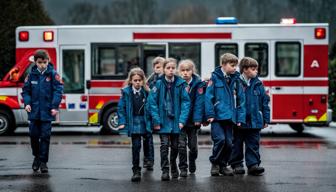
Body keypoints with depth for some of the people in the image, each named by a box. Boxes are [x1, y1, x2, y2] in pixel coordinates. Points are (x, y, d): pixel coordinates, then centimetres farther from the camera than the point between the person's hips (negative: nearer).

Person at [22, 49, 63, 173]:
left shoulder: (53, 74, -4)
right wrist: (27, 103, -6)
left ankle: (43, 161, 6)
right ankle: (36, 156, 29)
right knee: (34, 135, 7)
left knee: (45, 136, -1)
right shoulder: (31, 75, 3)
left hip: (47, 112, -2)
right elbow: (26, 90, 9)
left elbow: (58, 91, -7)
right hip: (34, 111, 3)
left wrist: (55, 106, -15)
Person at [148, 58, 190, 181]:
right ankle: (165, 170, -5)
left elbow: (185, 102, -3)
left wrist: (182, 120, -11)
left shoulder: (180, 84, -1)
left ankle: (173, 166, 33)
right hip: (163, 120, -2)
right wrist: (156, 120, -11)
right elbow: (152, 102, -5)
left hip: (176, 120, 2)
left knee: (175, 146, 12)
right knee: (164, 145, -8)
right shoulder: (158, 84, -4)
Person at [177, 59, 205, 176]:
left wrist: (198, 119, -18)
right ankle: (183, 168, 2)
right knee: (181, 144, -6)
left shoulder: (198, 84, -6)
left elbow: (199, 102, -11)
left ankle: (192, 163, 35)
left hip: (192, 120, 0)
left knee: (193, 145, 11)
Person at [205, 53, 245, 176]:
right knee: (220, 139, -16)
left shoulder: (236, 80, 9)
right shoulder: (215, 78, -3)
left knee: (228, 143, 7)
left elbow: (241, 100, 10)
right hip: (217, 115, -4)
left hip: (230, 117, 5)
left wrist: (240, 118, 4)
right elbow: (209, 97, -6)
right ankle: (214, 163, 4)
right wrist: (210, 114, -12)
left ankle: (223, 165, 23)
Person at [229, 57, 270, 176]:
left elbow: (265, 102, 9)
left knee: (253, 144, 2)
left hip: (255, 121, 3)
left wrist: (266, 119, 8)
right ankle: (236, 165, 18)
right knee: (237, 144, 8)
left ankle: (253, 164, 3)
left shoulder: (258, 84, 5)